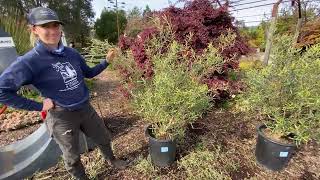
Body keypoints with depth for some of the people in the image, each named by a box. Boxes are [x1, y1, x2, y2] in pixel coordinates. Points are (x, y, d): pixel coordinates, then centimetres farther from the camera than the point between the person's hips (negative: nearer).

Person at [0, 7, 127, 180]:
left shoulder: (71, 53, -2)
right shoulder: (29, 61, -17)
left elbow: (89, 73, 11)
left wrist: (106, 61, 2)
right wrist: (38, 106, -16)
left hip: (86, 108, 6)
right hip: (62, 117, -5)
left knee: (104, 138, 23)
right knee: (72, 157, 18)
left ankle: (112, 160, 54)